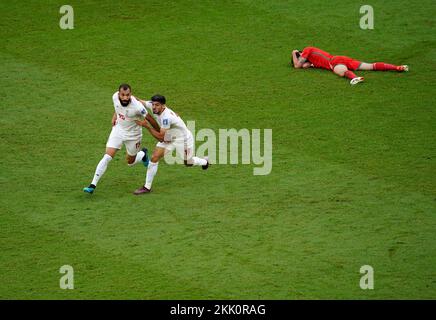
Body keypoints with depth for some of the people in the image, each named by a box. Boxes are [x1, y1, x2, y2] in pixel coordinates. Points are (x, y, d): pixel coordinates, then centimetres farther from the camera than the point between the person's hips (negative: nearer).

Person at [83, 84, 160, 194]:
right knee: (107, 157, -11)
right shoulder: (115, 97, -19)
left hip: (133, 135, -3)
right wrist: (115, 116, 3)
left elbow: (150, 119, -18)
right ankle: (93, 185, -6)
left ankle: (143, 154, 51)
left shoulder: (137, 107, -33)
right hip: (118, 130, 3)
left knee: (130, 162, 17)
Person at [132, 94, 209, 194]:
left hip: (183, 139, -7)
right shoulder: (156, 109, -18)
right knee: (154, 158, -10)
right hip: (168, 138, 7)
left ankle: (205, 162, 53)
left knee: (188, 163, 17)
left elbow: (160, 138, -38)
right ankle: (147, 187, -2)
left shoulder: (166, 117, -40)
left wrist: (147, 126, -41)